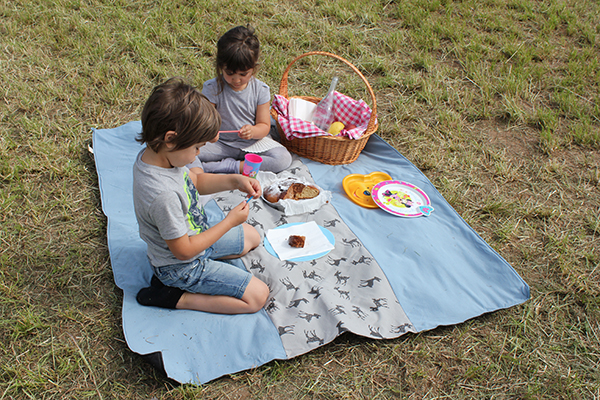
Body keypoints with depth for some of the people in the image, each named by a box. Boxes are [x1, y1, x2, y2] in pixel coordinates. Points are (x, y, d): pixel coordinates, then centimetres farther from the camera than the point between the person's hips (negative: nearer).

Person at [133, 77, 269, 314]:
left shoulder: (154, 154, -13)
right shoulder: (164, 195, -40)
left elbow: (196, 182, 6)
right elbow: (184, 250, -28)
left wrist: (234, 181, -9)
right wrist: (229, 221, -20)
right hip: (183, 266, -9)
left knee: (252, 237, 25)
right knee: (257, 296, -6)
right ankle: (174, 296, -2)